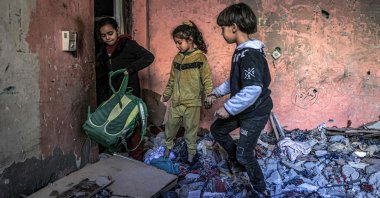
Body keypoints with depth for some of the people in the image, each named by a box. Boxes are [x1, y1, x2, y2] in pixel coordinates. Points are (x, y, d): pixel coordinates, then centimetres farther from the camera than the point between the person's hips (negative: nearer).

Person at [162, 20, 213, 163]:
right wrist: (166, 94, 21)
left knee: (191, 129, 8)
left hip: (192, 103, -5)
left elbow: (207, 79, -9)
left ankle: (191, 152, 25)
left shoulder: (200, 58, -10)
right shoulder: (177, 58, 6)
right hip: (175, 102, 5)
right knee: (170, 126, 14)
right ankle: (168, 146, 34)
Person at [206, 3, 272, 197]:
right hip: (242, 109, 10)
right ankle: (234, 159, 41)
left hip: (255, 112, -9)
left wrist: (228, 108, -30)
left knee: (245, 155, 0)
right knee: (217, 129, 20)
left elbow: (253, 90, -38)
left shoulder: (251, 55, -28)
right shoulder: (240, 51, 5)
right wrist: (217, 92, 18)